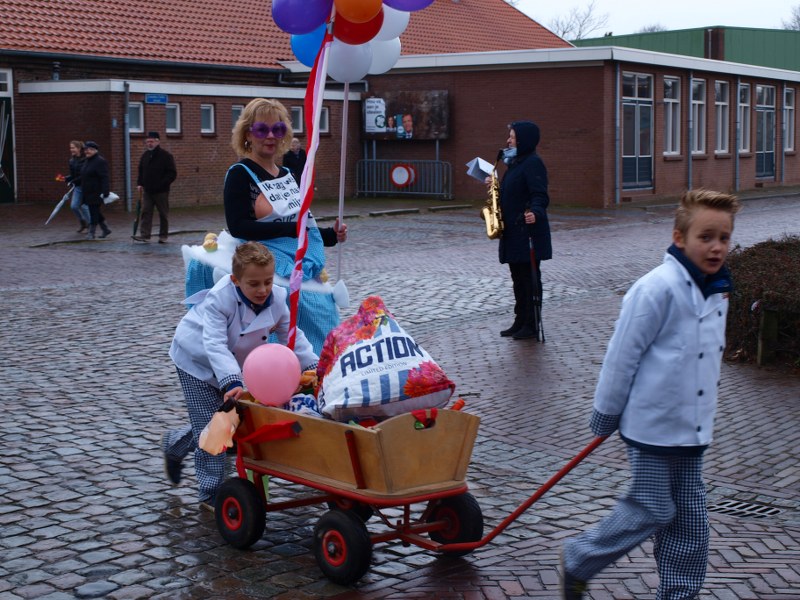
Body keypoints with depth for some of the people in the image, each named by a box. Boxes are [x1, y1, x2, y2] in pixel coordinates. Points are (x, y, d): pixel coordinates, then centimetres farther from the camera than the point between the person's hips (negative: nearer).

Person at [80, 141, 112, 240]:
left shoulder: (100, 161, -13)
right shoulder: (87, 161, 16)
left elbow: (104, 178, -20)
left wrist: (104, 192, -27)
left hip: (96, 193, -10)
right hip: (88, 193, 10)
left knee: (94, 212, -6)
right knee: (96, 213, 13)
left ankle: (91, 233, -2)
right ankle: (105, 229, 25)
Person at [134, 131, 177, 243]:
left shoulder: (166, 156, -8)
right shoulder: (145, 155, 10)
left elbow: (172, 174, -11)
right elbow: (141, 171, 19)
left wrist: (162, 184, -20)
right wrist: (139, 184, 5)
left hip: (161, 192, -5)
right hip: (147, 191, 5)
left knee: (163, 214, 5)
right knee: (146, 212, -3)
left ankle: (163, 236, 14)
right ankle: (145, 235, -5)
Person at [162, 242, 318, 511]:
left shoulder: (277, 299, -19)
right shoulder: (218, 300, -35)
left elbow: (291, 336, -8)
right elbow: (215, 345, -44)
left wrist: (313, 366, -21)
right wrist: (231, 382, -57)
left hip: (227, 364, 6)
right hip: (196, 359, -6)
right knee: (210, 424, -8)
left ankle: (175, 444, 36)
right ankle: (211, 494, 2)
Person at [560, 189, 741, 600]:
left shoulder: (716, 289, 6)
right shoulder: (658, 288, -19)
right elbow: (622, 355, -15)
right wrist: (605, 414, -9)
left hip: (691, 426, 8)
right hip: (652, 423, -8)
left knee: (689, 515, 11)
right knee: (653, 510, -1)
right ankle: (578, 560, 18)